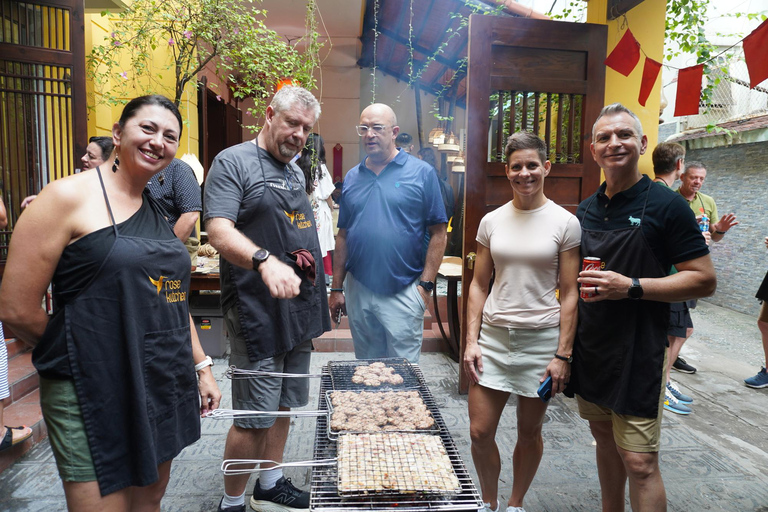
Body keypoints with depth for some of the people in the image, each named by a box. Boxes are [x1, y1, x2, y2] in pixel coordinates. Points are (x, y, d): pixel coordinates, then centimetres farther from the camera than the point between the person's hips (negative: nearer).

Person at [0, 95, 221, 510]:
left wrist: (202, 367, 14)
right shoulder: (68, 196, -11)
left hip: (162, 390, 7)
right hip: (95, 396, -6)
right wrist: (79, 352, 1)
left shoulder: (156, 211, 11)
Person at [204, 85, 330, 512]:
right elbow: (219, 230, -21)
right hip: (258, 311, -8)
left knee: (285, 404, 18)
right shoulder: (233, 162, -8)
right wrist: (266, 261, -37)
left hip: (299, 307, 8)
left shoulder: (296, 172, 16)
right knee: (255, 416, 0)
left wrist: (310, 260, 11)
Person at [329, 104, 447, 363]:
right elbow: (343, 235, 12)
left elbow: (438, 233, -4)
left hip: (403, 292, -4)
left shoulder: (422, 173, -3)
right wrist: (336, 288, 9)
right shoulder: (352, 177, 9)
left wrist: (426, 284, -10)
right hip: (358, 291, 4)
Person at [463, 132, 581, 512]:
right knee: (479, 432, 4)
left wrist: (563, 354, -8)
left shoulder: (565, 223, -4)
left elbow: (570, 293, -4)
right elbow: (479, 285, 6)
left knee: (529, 432, 13)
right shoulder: (492, 221, 4)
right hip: (493, 335, 2)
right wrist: (471, 341, -1)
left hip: (541, 338, -2)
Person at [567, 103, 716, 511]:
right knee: (604, 440, 19)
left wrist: (631, 287, -21)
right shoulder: (586, 209, 9)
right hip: (589, 348, 6)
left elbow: (704, 280, -11)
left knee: (639, 462, -1)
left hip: (638, 354, -6)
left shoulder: (665, 205, -9)